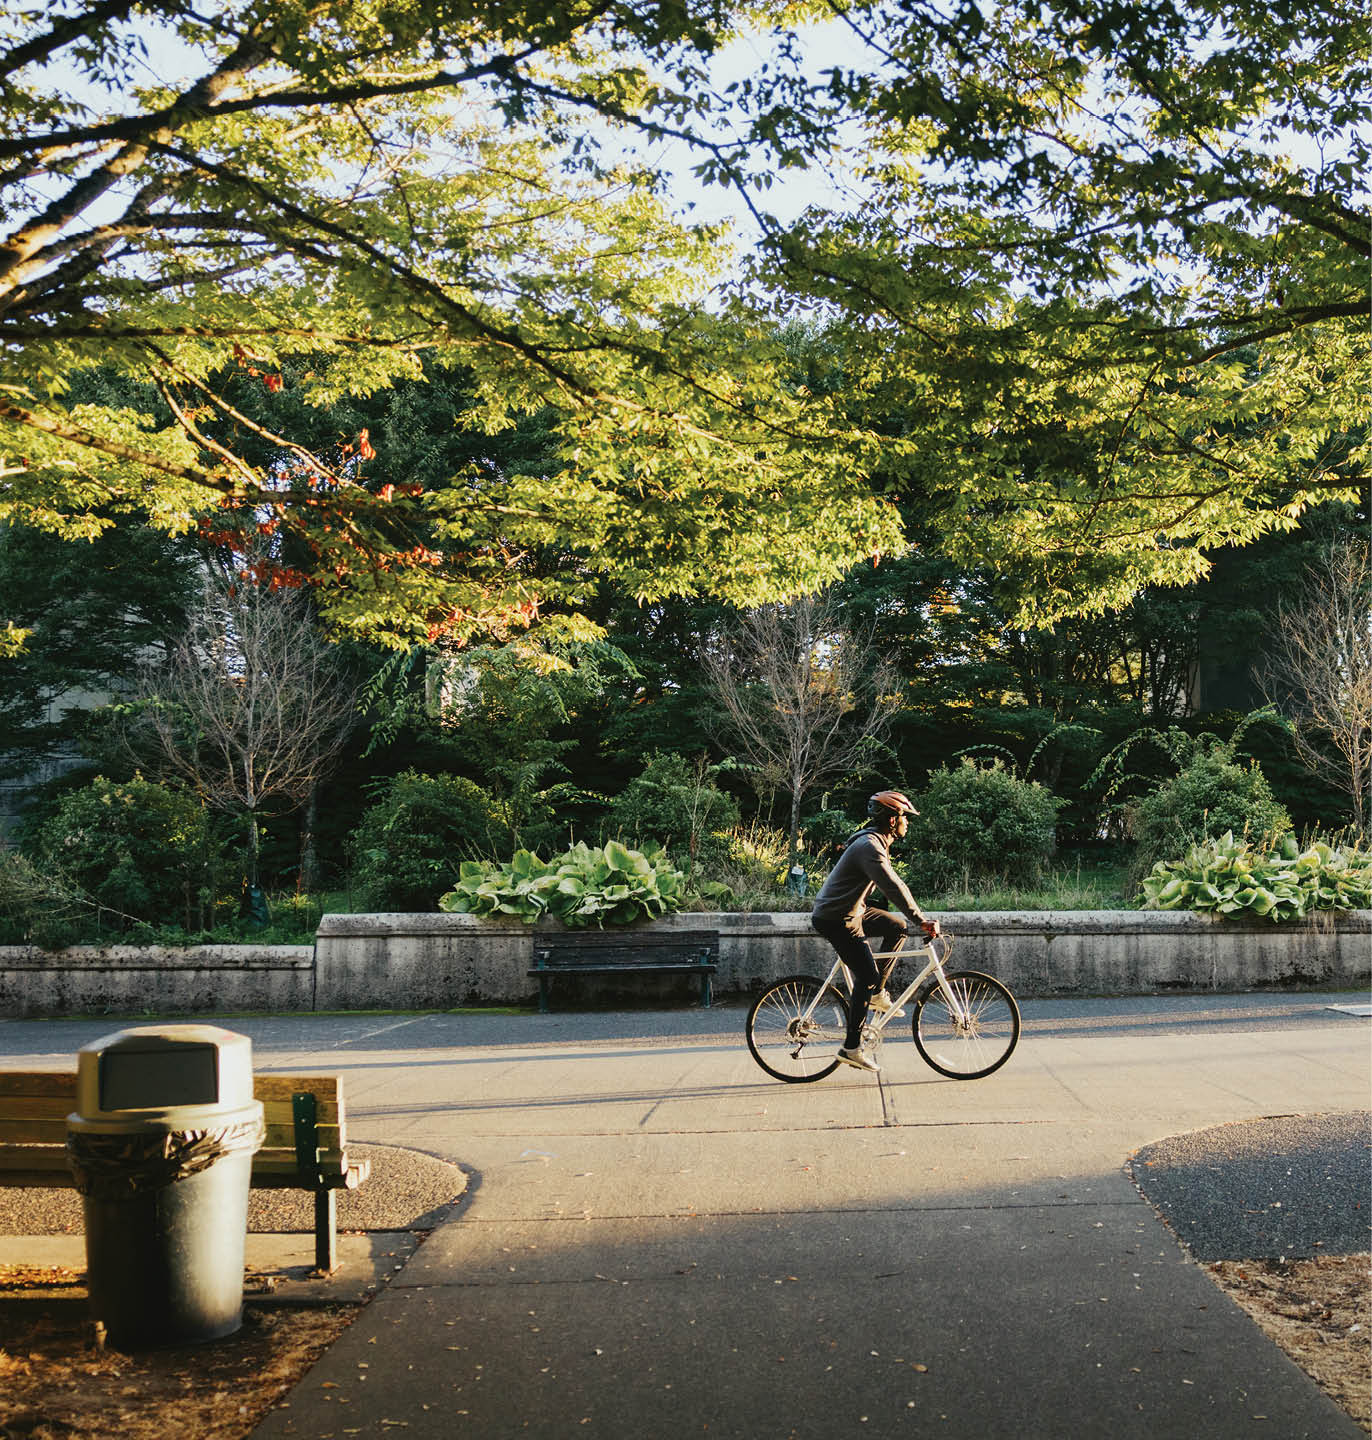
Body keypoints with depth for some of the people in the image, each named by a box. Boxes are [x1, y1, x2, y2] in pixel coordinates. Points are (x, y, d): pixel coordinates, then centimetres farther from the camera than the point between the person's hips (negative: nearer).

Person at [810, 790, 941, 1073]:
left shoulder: (876, 843, 11)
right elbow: (893, 888, -30)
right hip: (836, 919, -10)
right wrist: (921, 920, -30)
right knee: (866, 976, -9)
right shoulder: (870, 846, -23)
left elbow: (893, 885, 20)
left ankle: (876, 993, 14)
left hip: (851, 912, 10)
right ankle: (852, 1048, -4)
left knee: (897, 927, 10)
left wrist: (919, 917, 16)